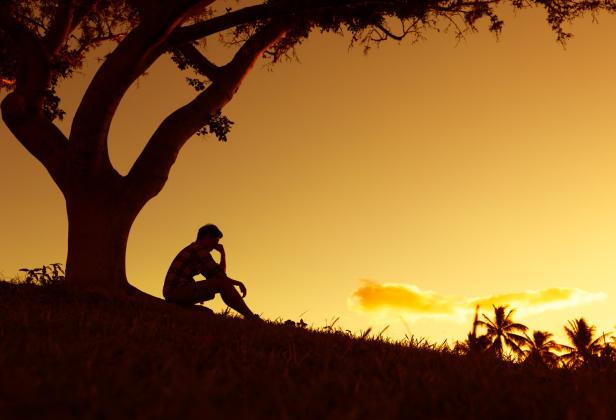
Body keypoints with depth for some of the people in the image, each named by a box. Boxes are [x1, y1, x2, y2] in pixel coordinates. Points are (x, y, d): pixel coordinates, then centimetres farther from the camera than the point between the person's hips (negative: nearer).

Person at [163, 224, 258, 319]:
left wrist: (222, 253, 17)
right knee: (223, 284, -17)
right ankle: (252, 318, -15)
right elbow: (221, 276, -11)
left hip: (173, 294, 11)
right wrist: (237, 282, 4)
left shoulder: (194, 250, 24)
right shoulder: (199, 250, -6)